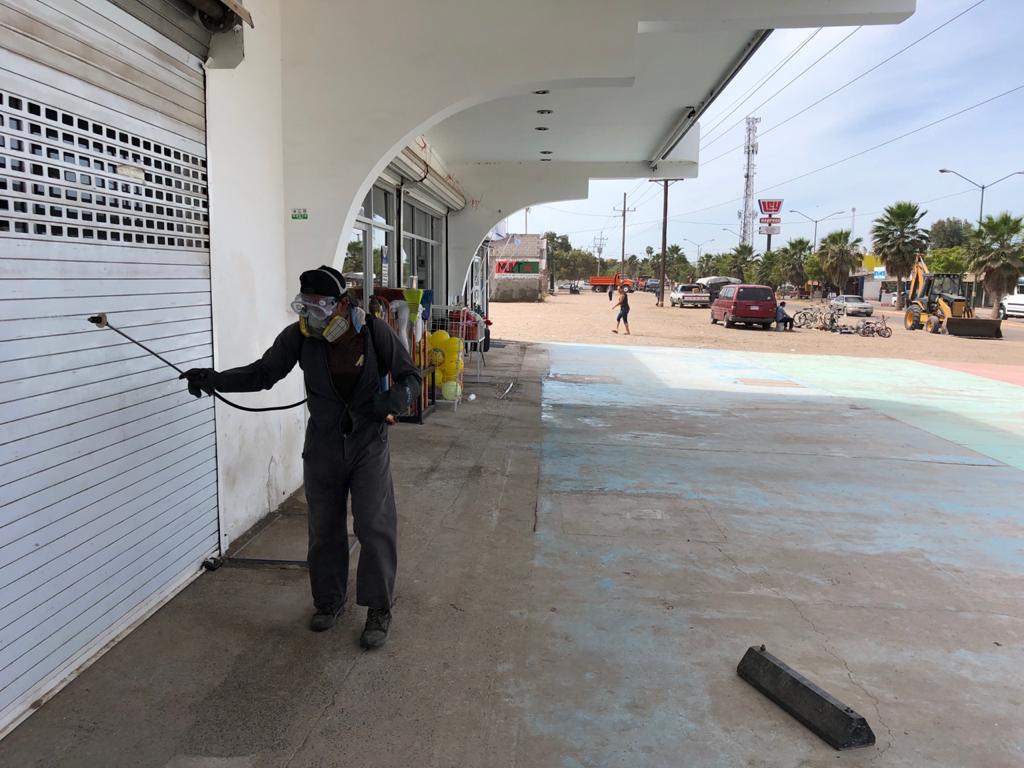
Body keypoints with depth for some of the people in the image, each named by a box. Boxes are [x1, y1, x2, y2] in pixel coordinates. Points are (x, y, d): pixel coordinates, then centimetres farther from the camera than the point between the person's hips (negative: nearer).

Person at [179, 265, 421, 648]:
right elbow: (263, 372, -3)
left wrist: (392, 400, -28)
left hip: (369, 444, -2)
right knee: (324, 529, 14)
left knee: (375, 527, -2)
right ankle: (329, 600, 35)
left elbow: (410, 376, -7)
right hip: (322, 445, 3)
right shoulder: (299, 335, -12)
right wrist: (215, 379, -16)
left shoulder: (375, 331, -17)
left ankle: (379, 608, 17)